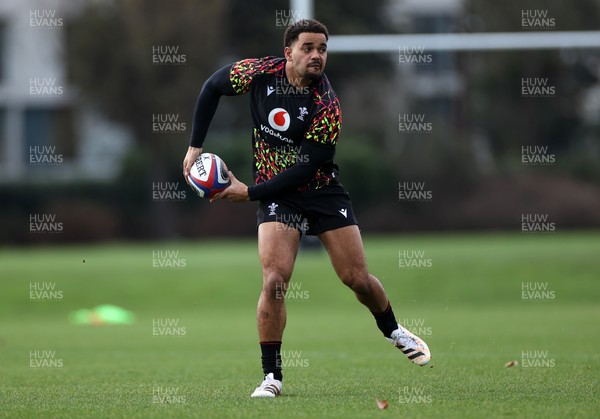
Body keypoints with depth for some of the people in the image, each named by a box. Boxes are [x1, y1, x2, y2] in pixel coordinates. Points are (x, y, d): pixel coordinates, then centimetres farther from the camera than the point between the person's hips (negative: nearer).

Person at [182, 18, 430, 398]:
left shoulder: (327, 107, -23)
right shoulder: (262, 73, -13)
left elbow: (304, 169, -23)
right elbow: (212, 87, 4)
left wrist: (249, 192, -22)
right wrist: (195, 146, -1)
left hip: (323, 192, -1)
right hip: (277, 196, 1)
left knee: (357, 278, 2)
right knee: (274, 281, -17)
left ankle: (394, 332, 34)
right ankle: (272, 376, -7)